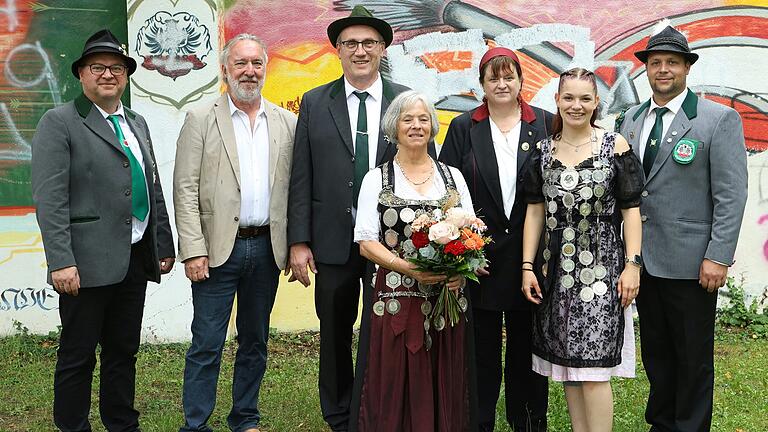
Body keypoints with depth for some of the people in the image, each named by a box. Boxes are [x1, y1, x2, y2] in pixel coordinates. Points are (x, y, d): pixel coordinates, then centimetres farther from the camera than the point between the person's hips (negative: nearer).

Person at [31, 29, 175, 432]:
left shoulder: (136, 124, 15)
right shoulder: (59, 122, -5)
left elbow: (154, 189, 18)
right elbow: (49, 198, -13)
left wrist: (164, 245, 14)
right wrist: (61, 261, -20)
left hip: (136, 259, 6)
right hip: (87, 262, -6)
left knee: (123, 352, 15)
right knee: (77, 357, 4)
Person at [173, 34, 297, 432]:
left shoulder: (287, 123, 8)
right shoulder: (201, 120, -1)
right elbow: (185, 190, -5)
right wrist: (193, 250, -12)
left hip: (267, 247, 4)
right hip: (218, 248, -3)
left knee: (255, 341, 14)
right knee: (207, 345, 0)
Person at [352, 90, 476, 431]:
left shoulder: (453, 176, 12)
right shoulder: (377, 180, 5)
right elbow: (366, 243, -2)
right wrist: (407, 268, -17)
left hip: (447, 298, 2)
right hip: (396, 299, -2)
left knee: (445, 387, 5)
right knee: (396, 390, 0)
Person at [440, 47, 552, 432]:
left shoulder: (545, 124, 4)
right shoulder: (463, 128, 4)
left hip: (528, 253, 0)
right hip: (479, 253, 0)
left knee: (527, 347, 11)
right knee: (482, 348, 8)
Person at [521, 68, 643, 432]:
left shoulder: (615, 146, -2)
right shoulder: (543, 151, 7)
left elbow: (630, 209, -2)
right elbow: (535, 211, 7)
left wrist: (632, 265, -8)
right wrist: (527, 266, 2)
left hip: (601, 266, -3)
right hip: (555, 267, 4)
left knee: (593, 367, -5)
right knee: (566, 363, 9)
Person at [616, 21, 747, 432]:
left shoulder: (720, 119, -7)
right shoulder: (631, 119, 10)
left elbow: (731, 195, -11)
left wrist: (718, 258, -16)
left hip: (690, 262, -5)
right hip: (642, 259, 5)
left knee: (693, 358, 7)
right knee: (656, 352, 16)